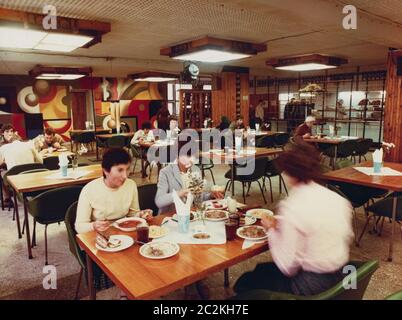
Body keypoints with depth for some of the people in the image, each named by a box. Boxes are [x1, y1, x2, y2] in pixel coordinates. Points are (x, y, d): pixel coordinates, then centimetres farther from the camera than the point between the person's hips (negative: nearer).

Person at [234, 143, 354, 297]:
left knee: (245, 282, 12)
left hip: (311, 284, -7)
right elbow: (347, 237, 10)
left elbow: (287, 267, -22)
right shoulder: (338, 199, -5)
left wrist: (271, 230, -8)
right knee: (263, 269, 25)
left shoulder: (292, 208, -26)